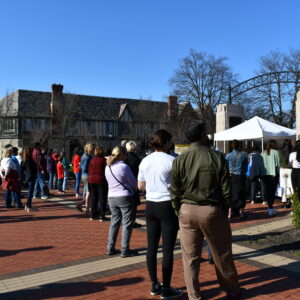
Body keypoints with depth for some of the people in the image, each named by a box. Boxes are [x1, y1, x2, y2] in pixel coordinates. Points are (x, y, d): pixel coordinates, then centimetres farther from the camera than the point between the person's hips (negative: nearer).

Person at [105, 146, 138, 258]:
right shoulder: (123, 167, -15)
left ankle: (110, 248, 19)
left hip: (111, 197, 7)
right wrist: (136, 189, 15)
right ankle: (125, 250, 6)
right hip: (125, 197, -7)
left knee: (114, 222, 15)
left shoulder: (107, 167, 6)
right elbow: (133, 182, -7)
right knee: (127, 223, 2)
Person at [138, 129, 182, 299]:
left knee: (152, 246, 13)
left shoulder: (145, 161, 4)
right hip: (167, 205, -6)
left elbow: (141, 186, 11)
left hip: (151, 205, 6)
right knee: (168, 249, 3)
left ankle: (154, 285, 25)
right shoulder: (171, 160, -12)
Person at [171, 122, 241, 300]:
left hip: (187, 211, 1)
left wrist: (179, 211, 9)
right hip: (212, 211, -1)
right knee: (222, 255, 15)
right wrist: (225, 211, 8)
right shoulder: (217, 157, -7)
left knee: (190, 257, 11)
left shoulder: (180, 160, -3)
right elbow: (226, 189, -4)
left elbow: (175, 191, -2)